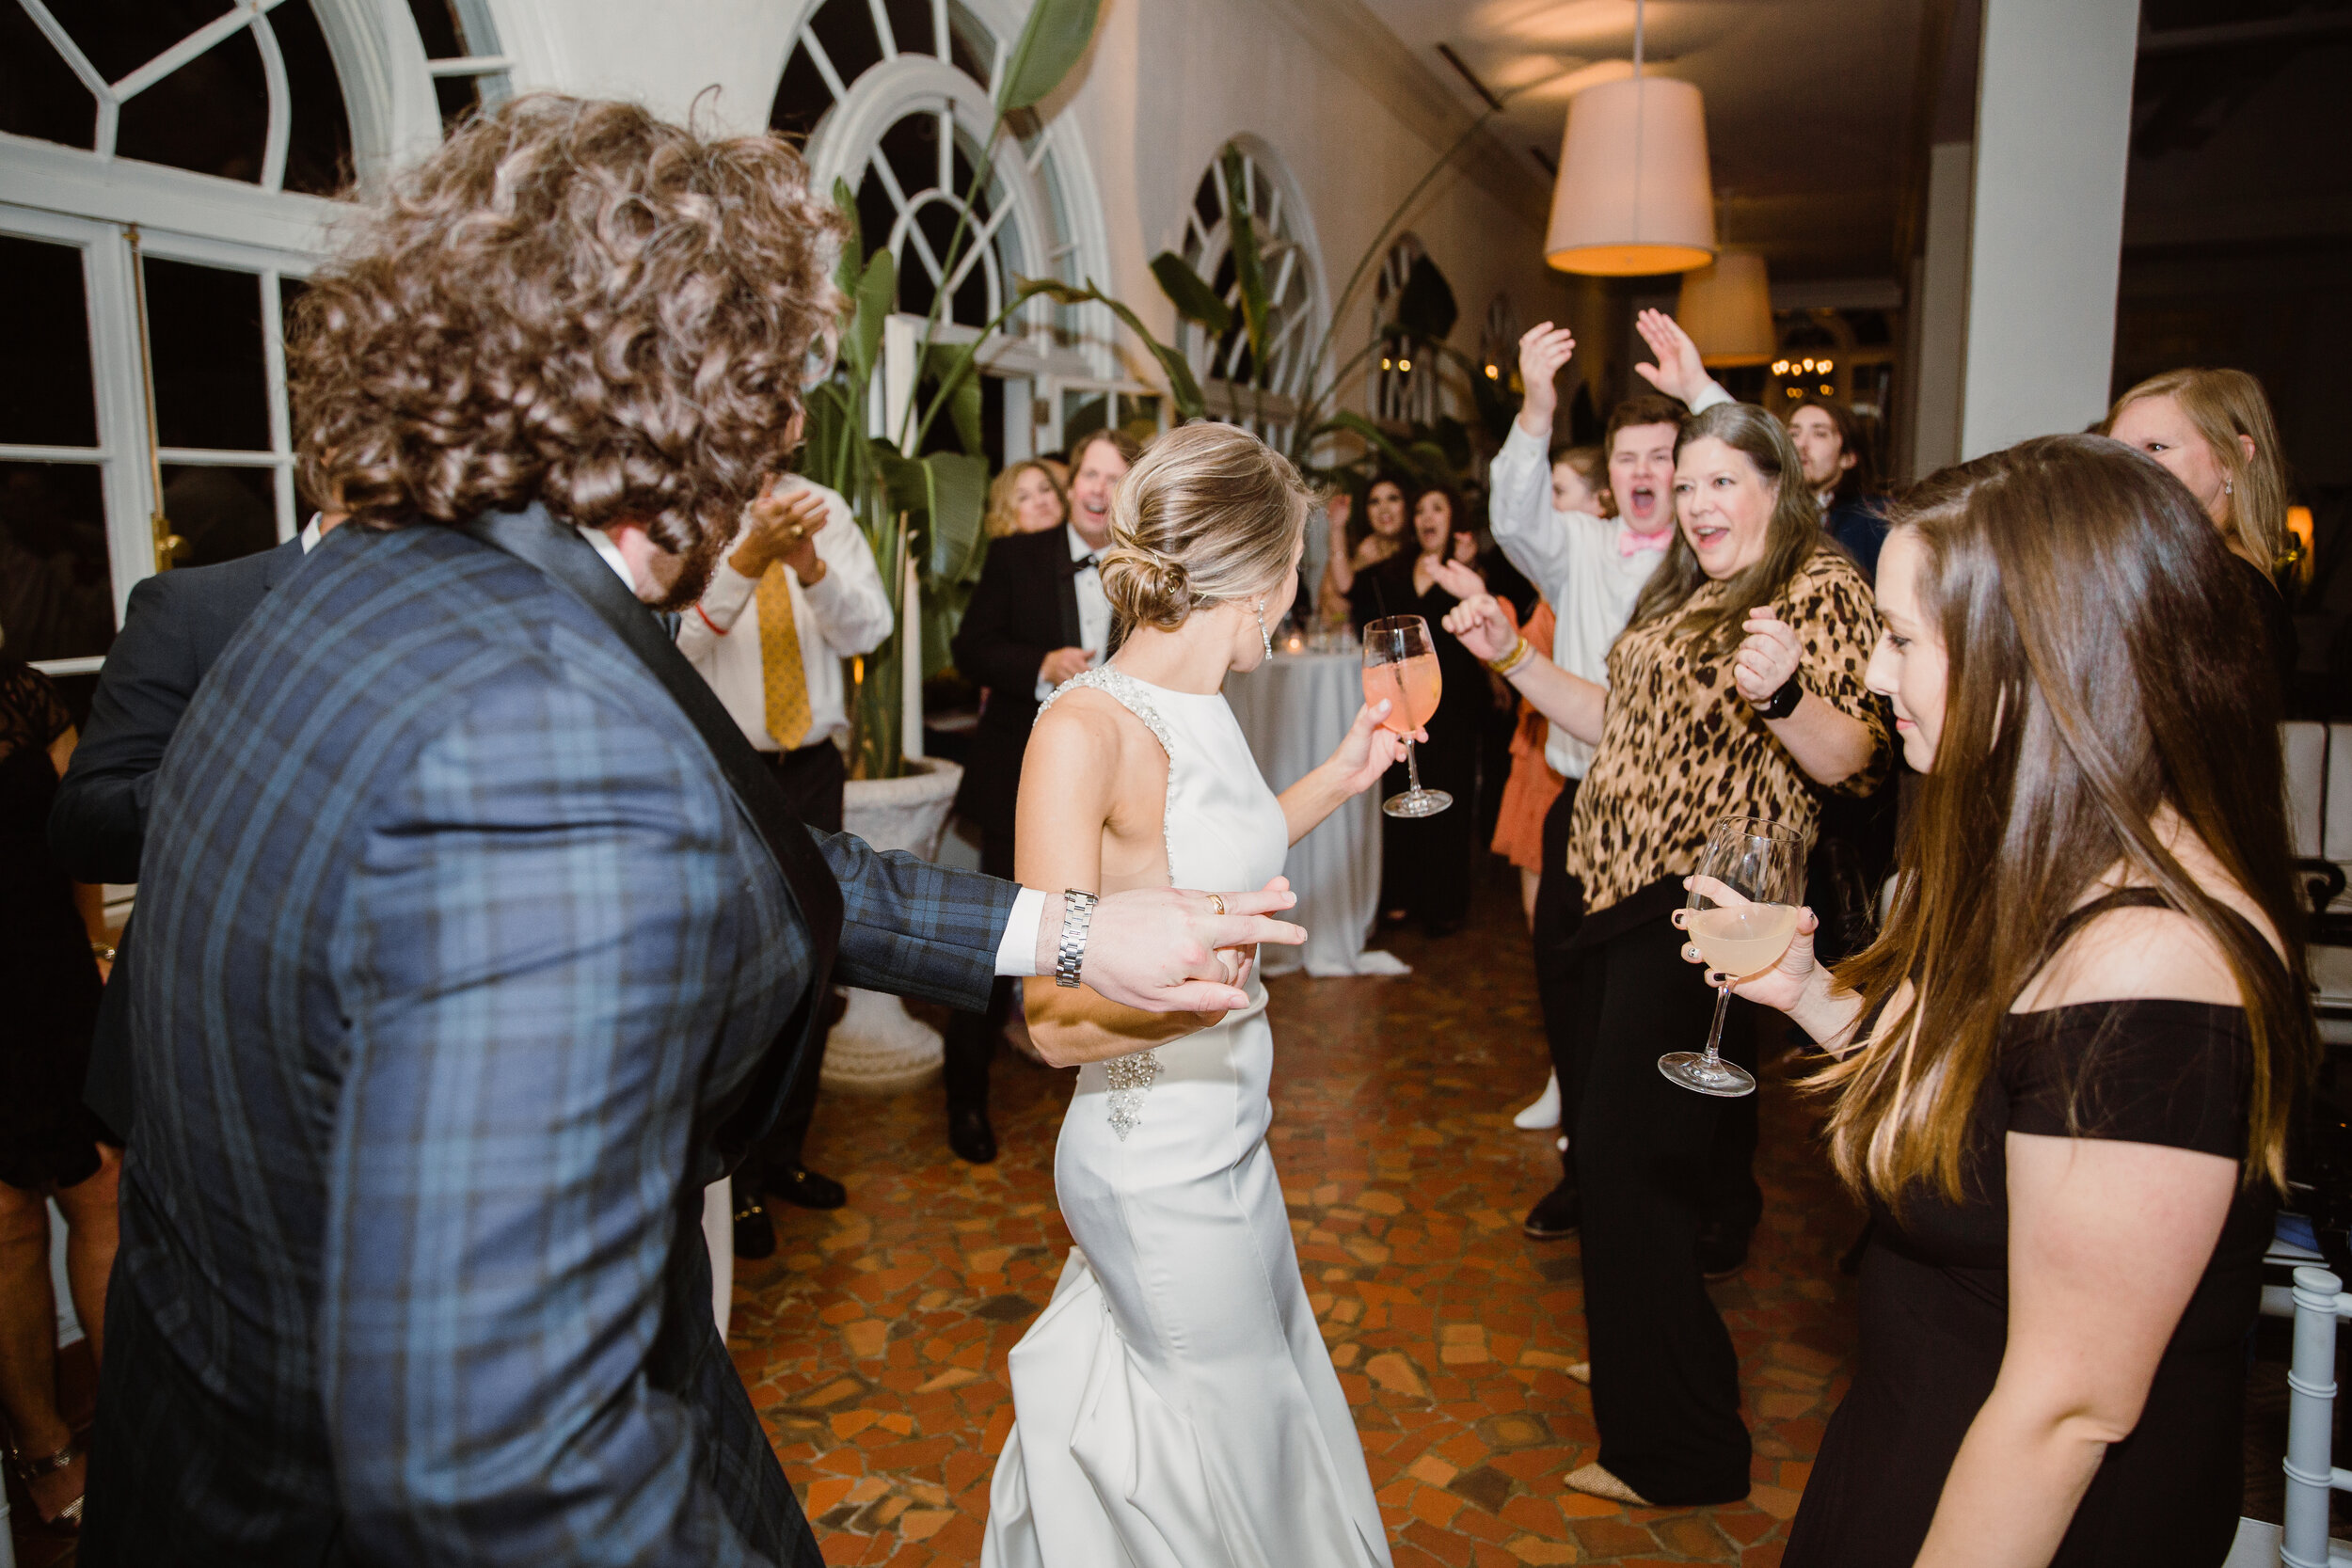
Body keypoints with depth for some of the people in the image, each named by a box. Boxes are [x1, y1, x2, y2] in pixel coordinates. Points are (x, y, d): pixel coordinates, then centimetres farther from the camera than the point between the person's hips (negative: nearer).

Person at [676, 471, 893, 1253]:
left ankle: (783, 1155, 34)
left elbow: (867, 630, -4)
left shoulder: (821, 509, 4)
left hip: (811, 767, 5)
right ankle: (731, 1179, 23)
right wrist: (750, 554, -38)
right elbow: (674, 635, -23)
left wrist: (811, 566, -23)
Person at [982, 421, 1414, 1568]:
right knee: (1229, 1449, 12)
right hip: (1159, 1159, -9)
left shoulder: (1201, 709, 2)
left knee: (1274, 1398, 25)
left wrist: (1336, 781, 17)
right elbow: (1055, 1020, -23)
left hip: (1227, 1135, 9)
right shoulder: (1086, 727, -25)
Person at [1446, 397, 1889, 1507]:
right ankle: (1637, 1362, 38)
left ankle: (1678, 1451, 10)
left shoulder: (1821, 587, -8)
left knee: (1627, 1154, -6)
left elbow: (1852, 760, -18)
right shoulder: (1680, 593, 17)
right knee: (1602, 1136, 17)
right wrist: (1512, 656, 13)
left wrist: (1783, 693, -38)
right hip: (1625, 892, 9)